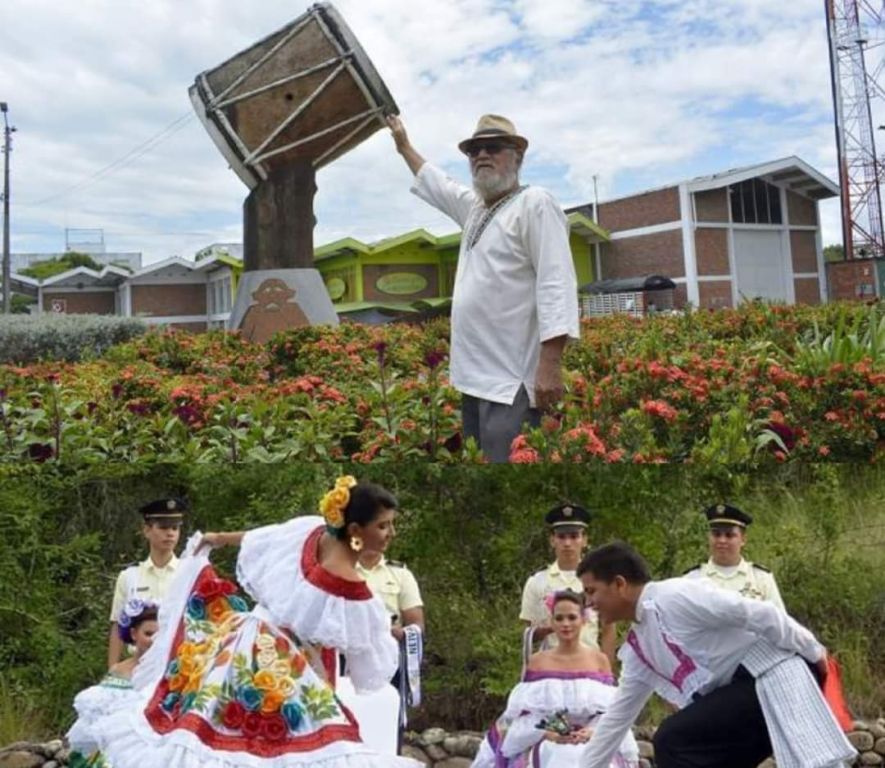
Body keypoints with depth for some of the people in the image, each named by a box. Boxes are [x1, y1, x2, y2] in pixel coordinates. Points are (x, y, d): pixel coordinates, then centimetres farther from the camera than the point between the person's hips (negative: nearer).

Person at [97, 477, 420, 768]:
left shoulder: (310, 529, -9)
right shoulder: (353, 593, -26)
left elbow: (259, 538, 10)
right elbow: (373, 662, -9)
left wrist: (219, 538, 29)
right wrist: (390, 636, 14)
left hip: (249, 642, 7)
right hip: (286, 671, -7)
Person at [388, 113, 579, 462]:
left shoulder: (535, 204, -8)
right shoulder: (474, 206, 18)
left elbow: (556, 285, -17)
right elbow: (434, 182, 39)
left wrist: (550, 364, -25)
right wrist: (403, 145, 47)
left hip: (511, 381, -9)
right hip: (475, 375, 9)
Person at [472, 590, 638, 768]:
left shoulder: (600, 661, 5)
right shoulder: (537, 662, 6)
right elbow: (523, 712, 3)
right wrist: (547, 733, -15)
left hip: (593, 745, 0)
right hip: (547, 745, 0)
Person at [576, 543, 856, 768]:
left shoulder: (675, 596, -15)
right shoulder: (638, 646, 13)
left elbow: (759, 613, -16)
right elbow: (617, 715, 21)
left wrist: (813, 652, -10)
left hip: (774, 675, -9)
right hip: (747, 687, 9)